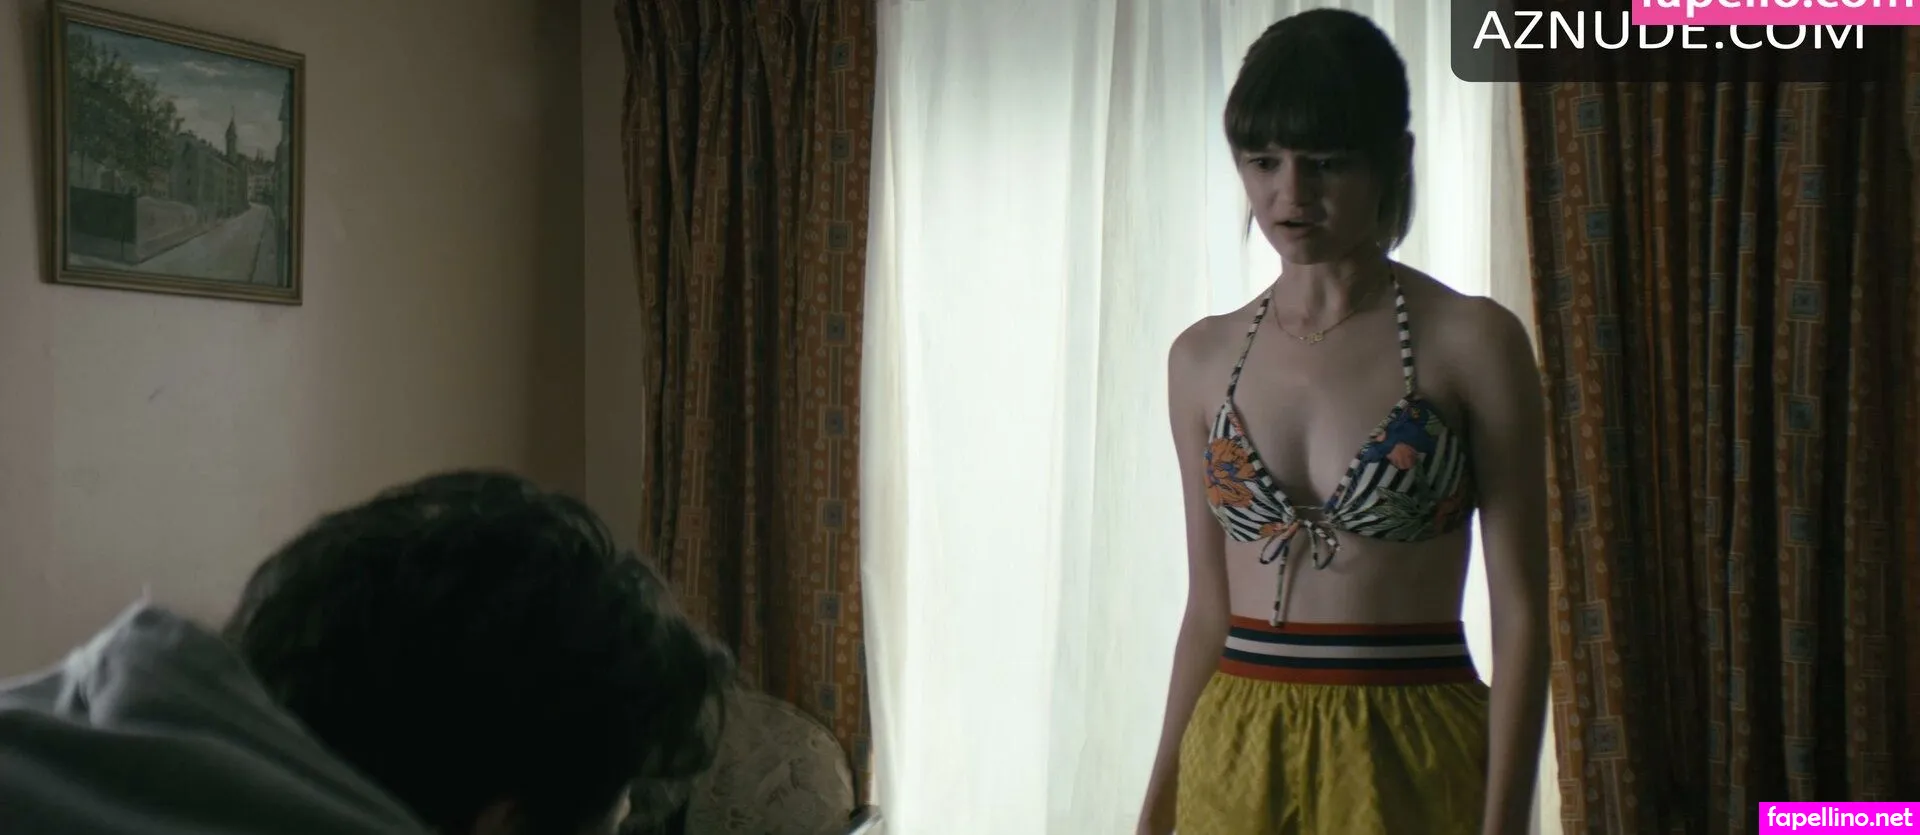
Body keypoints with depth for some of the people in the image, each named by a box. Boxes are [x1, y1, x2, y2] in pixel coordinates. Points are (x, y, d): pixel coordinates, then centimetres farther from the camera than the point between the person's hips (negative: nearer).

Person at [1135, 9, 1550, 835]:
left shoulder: (1473, 341, -7)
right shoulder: (1203, 356, 4)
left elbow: (1520, 613, -8)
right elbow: (1209, 606, 9)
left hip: (1409, 759, -3)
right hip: (1235, 759, 4)